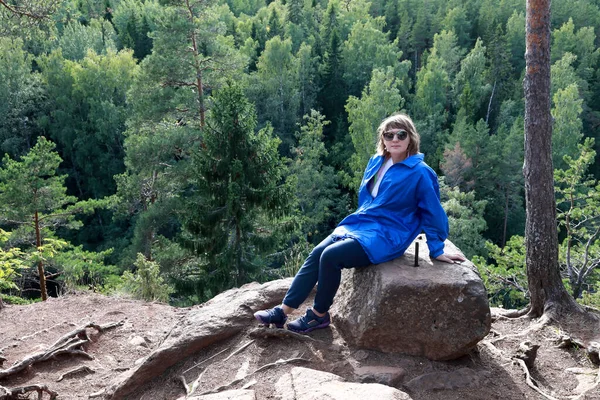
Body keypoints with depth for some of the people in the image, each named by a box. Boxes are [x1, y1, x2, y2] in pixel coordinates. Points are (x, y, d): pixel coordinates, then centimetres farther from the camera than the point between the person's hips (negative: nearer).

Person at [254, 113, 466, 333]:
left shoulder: (420, 173, -15)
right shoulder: (376, 162, 7)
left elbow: (433, 213, -8)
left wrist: (436, 251, -3)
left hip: (387, 236, -8)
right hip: (360, 224, 8)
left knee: (330, 256, -23)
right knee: (316, 254, -8)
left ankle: (319, 314, -4)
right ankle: (283, 311, -5)